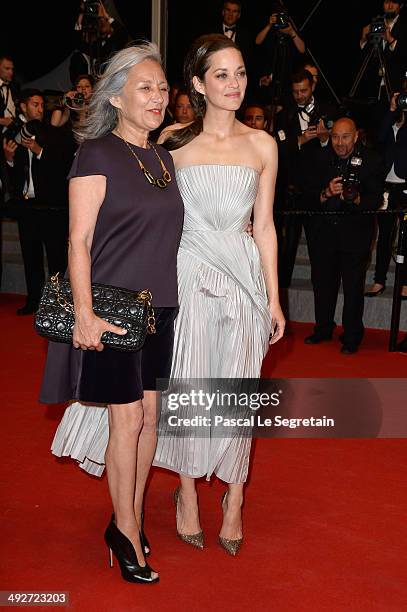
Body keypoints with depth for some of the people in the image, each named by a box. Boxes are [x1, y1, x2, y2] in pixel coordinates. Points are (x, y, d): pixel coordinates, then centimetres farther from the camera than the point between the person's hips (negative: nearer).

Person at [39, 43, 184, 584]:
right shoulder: (97, 153, -8)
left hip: (159, 307, 7)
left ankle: (132, 517, 27)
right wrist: (84, 314, -21)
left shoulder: (163, 159, 13)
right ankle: (125, 533, 16)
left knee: (149, 415, 11)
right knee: (127, 418, -1)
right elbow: (79, 240, -13)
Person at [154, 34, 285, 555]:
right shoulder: (172, 141, 0)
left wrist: (273, 297, 6)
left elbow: (264, 225, 7)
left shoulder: (261, 145, 5)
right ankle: (188, 494, 25)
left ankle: (233, 498, 22)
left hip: (242, 277, 1)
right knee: (187, 386, 6)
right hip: (186, 276, -1)